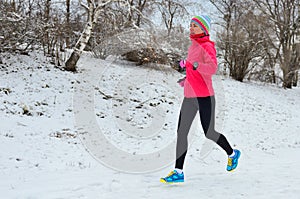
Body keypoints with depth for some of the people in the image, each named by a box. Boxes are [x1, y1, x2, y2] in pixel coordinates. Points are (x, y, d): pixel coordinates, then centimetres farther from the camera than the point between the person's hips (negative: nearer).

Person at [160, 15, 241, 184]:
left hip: (205, 96, -8)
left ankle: (232, 153, 31)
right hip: (189, 96, 8)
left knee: (209, 133, 3)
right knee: (181, 132, 0)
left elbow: (212, 68, -26)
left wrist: (192, 65, -34)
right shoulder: (193, 46, 15)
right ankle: (178, 172, 3)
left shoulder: (207, 46, -10)